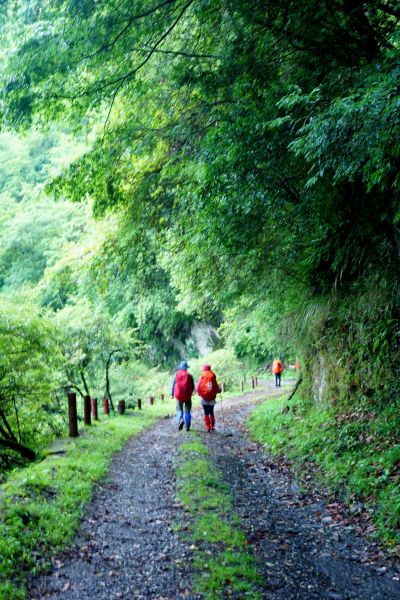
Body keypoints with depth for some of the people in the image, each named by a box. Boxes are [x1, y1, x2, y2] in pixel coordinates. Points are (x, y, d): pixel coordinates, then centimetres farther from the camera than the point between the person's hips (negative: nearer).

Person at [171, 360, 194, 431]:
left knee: (179, 410, 13)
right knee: (187, 411, 9)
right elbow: (193, 387, -1)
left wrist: (172, 394, 16)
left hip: (179, 396, 1)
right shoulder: (189, 376, -6)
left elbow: (173, 385, 3)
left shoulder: (176, 375, -3)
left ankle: (180, 419, -13)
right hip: (187, 396, -1)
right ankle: (187, 426, 6)